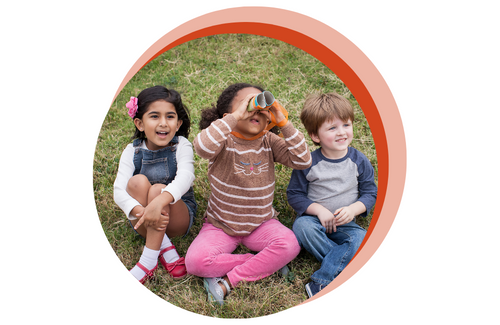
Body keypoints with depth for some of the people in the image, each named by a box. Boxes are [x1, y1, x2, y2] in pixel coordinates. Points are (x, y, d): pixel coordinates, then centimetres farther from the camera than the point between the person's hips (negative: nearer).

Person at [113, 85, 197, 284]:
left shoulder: (181, 146, -12)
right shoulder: (132, 151, -6)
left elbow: (185, 177, -33)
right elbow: (119, 191, -19)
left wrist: (159, 202, -52)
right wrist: (140, 211, -41)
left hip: (178, 217, -2)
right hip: (143, 221, 2)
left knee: (158, 189, -32)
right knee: (137, 182, -26)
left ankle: (149, 259, -26)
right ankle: (165, 248, -25)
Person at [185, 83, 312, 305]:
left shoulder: (269, 142, -3)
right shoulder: (223, 142, -14)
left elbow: (303, 161, -14)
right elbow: (202, 147, -38)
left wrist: (284, 123, -21)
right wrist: (236, 116, -39)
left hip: (261, 223, 2)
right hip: (221, 225, -2)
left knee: (289, 245, -25)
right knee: (195, 261, -23)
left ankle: (228, 282, -14)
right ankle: (265, 264, -10)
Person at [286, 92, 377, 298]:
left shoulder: (359, 161, -3)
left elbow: (370, 193, 3)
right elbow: (294, 194, -4)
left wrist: (353, 209, -17)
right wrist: (319, 210, -18)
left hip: (344, 223, 2)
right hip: (315, 218, -1)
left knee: (361, 239, -29)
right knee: (301, 226, -34)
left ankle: (321, 282, -27)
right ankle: (343, 263, -20)